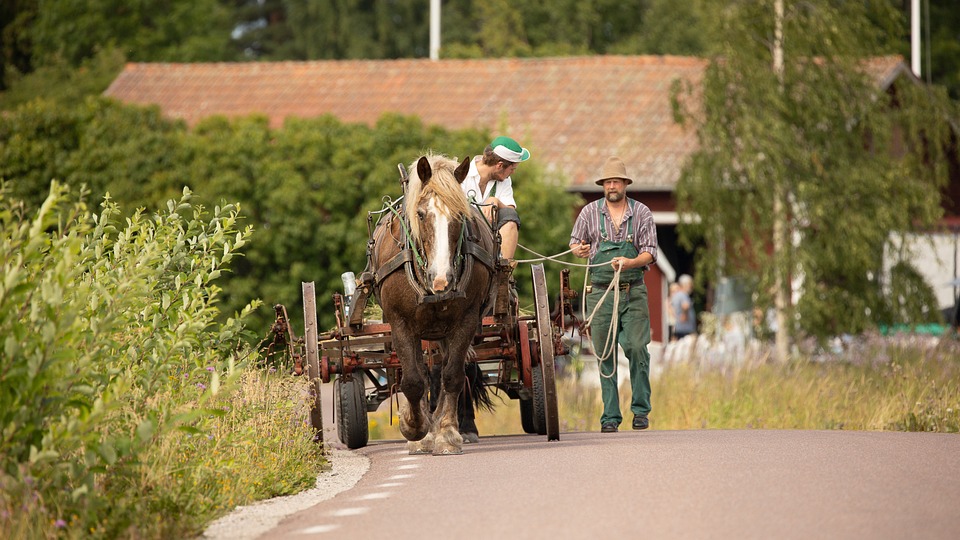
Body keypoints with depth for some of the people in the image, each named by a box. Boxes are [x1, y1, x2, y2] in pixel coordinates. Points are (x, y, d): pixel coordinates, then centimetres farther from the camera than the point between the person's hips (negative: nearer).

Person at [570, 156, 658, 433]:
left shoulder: (641, 213, 3)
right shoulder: (590, 212, 6)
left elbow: (650, 252, -1)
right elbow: (575, 242, 17)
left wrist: (629, 262, -21)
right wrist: (579, 249, -7)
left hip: (633, 291, -1)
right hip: (600, 291, 1)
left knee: (637, 348, -12)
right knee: (605, 354, 0)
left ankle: (641, 410, 2)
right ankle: (610, 416, 5)